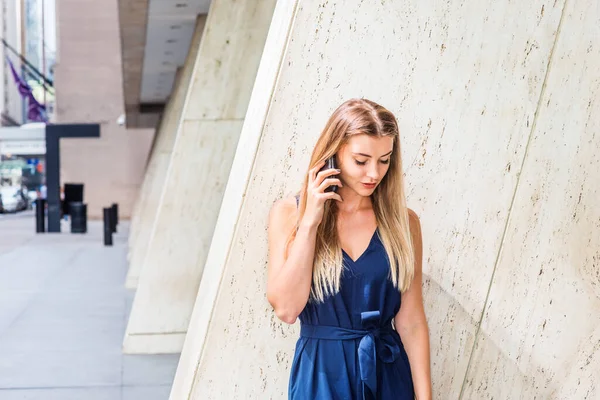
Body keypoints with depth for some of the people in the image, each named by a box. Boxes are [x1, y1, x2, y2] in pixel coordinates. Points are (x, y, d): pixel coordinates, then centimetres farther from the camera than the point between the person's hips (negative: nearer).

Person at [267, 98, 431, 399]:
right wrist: (309, 220, -17)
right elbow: (286, 309, -15)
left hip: (389, 374, 1)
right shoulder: (289, 213, -6)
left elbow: (411, 321, -4)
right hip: (322, 374, -1)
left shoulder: (402, 221, -4)